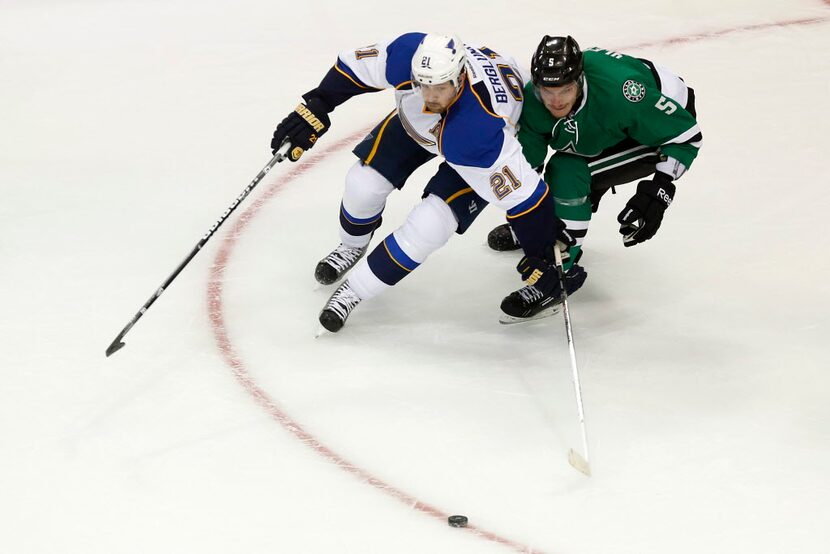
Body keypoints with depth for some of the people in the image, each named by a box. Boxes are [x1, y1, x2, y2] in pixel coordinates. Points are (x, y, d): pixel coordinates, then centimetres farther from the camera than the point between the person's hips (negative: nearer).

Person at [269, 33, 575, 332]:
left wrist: (543, 260, -32)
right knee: (365, 180, 0)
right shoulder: (406, 53, -37)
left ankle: (356, 289, 0)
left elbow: (523, 193, -38)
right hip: (416, 119, 5)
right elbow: (356, 66, -16)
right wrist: (316, 105, -14)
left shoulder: (483, 130, -46)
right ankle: (352, 247, 34)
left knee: (431, 222, -18)